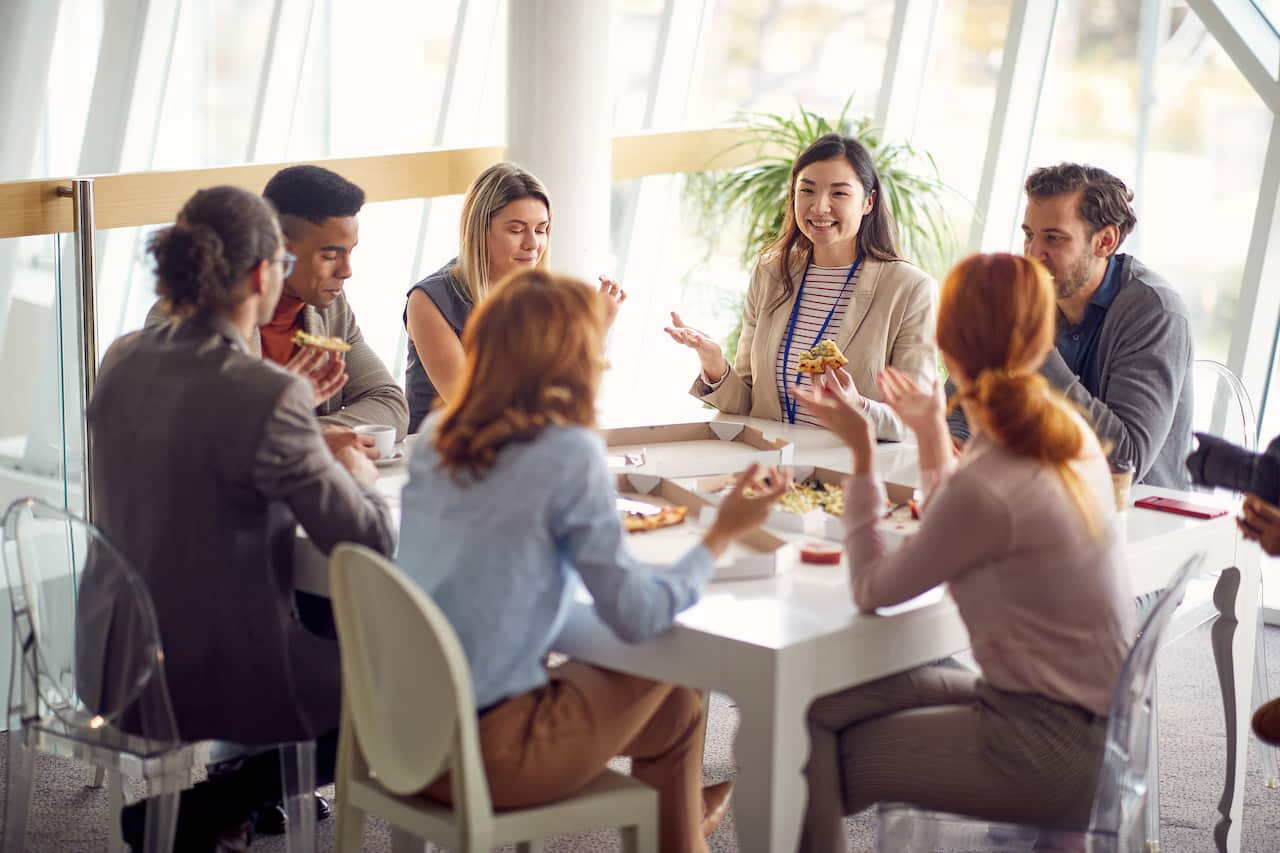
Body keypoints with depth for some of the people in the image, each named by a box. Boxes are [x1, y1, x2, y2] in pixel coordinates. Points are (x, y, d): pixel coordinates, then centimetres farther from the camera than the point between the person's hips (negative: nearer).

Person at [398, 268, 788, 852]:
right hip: (486, 752, -7)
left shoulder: (434, 437, 2)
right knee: (672, 704, 18)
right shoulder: (569, 453, -16)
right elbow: (636, 615, -15)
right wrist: (722, 535, -4)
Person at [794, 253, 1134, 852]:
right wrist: (932, 436, 22)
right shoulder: (1068, 435, 0)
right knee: (822, 707, 11)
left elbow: (871, 590, -10)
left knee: (804, 747, -2)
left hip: (1048, 750, -9)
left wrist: (861, 452, -8)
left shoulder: (986, 486, -25)